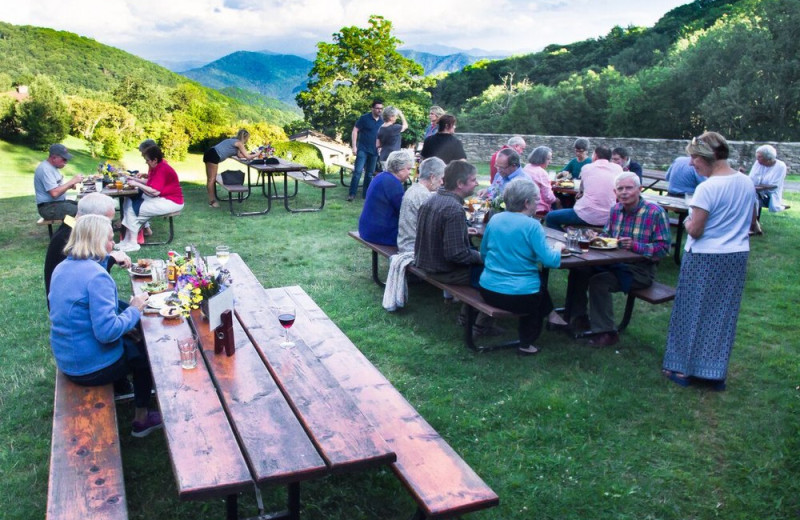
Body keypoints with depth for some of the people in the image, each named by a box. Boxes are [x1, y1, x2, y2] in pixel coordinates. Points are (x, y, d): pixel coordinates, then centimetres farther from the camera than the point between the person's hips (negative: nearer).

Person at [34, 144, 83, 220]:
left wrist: (69, 186, 3)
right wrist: (72, 181, -20)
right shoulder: (45, 169, -18)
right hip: (48, 207, -10)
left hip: (59, 202, 10)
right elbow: (54, 193, -26)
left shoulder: (52, 167, 14)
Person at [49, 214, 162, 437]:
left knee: (131, 344, 29)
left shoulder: (61, 268, 2)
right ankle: (142, 419, 30)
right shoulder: (97, 276, -26)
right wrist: (134, 309, -17)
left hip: (66, 360, 8)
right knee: (144, 353, 20)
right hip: (92, 367, -8)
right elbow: (107, 331, -31)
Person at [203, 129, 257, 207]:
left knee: (210, 179, 11)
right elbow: (248, 157, -2)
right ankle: (211, 201, -1)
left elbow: (239, 155, 27)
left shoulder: (234, 141, 24)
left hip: (210, 154, 10)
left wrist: (251, 153, 27)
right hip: (214, 156, -10)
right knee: (212, 179, -5)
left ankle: (212, 199, 17)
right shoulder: (239, 143, -2)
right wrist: (257, 155, 13)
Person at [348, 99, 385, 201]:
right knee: (358, 171, -13)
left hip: (374, 151, 5)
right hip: (362, 150, -5)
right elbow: (355, 131, -6)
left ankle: (366, 194, 19)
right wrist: (354, 146, -13)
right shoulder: (364, 118, -6)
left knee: (370, 174, 10)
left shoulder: (382, 122, 8)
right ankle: (351, 194, -10)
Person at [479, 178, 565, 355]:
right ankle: (526, 344, 32)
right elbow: (550, 260, -17)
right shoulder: (532, 225, -14)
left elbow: (483, 252, 14)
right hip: (519, 295, -6)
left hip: (488, 290, 6)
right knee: (542, 295, 30)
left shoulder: (495, 219, 3)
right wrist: (558, 248, 4)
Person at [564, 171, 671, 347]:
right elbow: (607, 235, 19)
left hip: (640, 270, -7)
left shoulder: (656, 212, -13)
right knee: (579, 271, -10)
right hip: (614, 263, 7)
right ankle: (577, 318, 5)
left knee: (599, 281, -27)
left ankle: (606, 332, -14)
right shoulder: (615, 209, 6)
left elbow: (663, 248, -16)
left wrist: (635, 246, -27)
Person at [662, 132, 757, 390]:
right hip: (737, 257, 7)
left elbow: (695, 231, -19)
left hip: (705, 259, -6)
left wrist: (687, 221, 1)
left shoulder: (708, 188, -20)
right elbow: (750, 221, 14)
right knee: (723, 315, 13)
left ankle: (682, 368, 18)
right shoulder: (747, 183, 3)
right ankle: (716, 372, 21)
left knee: (692, 312, 8)